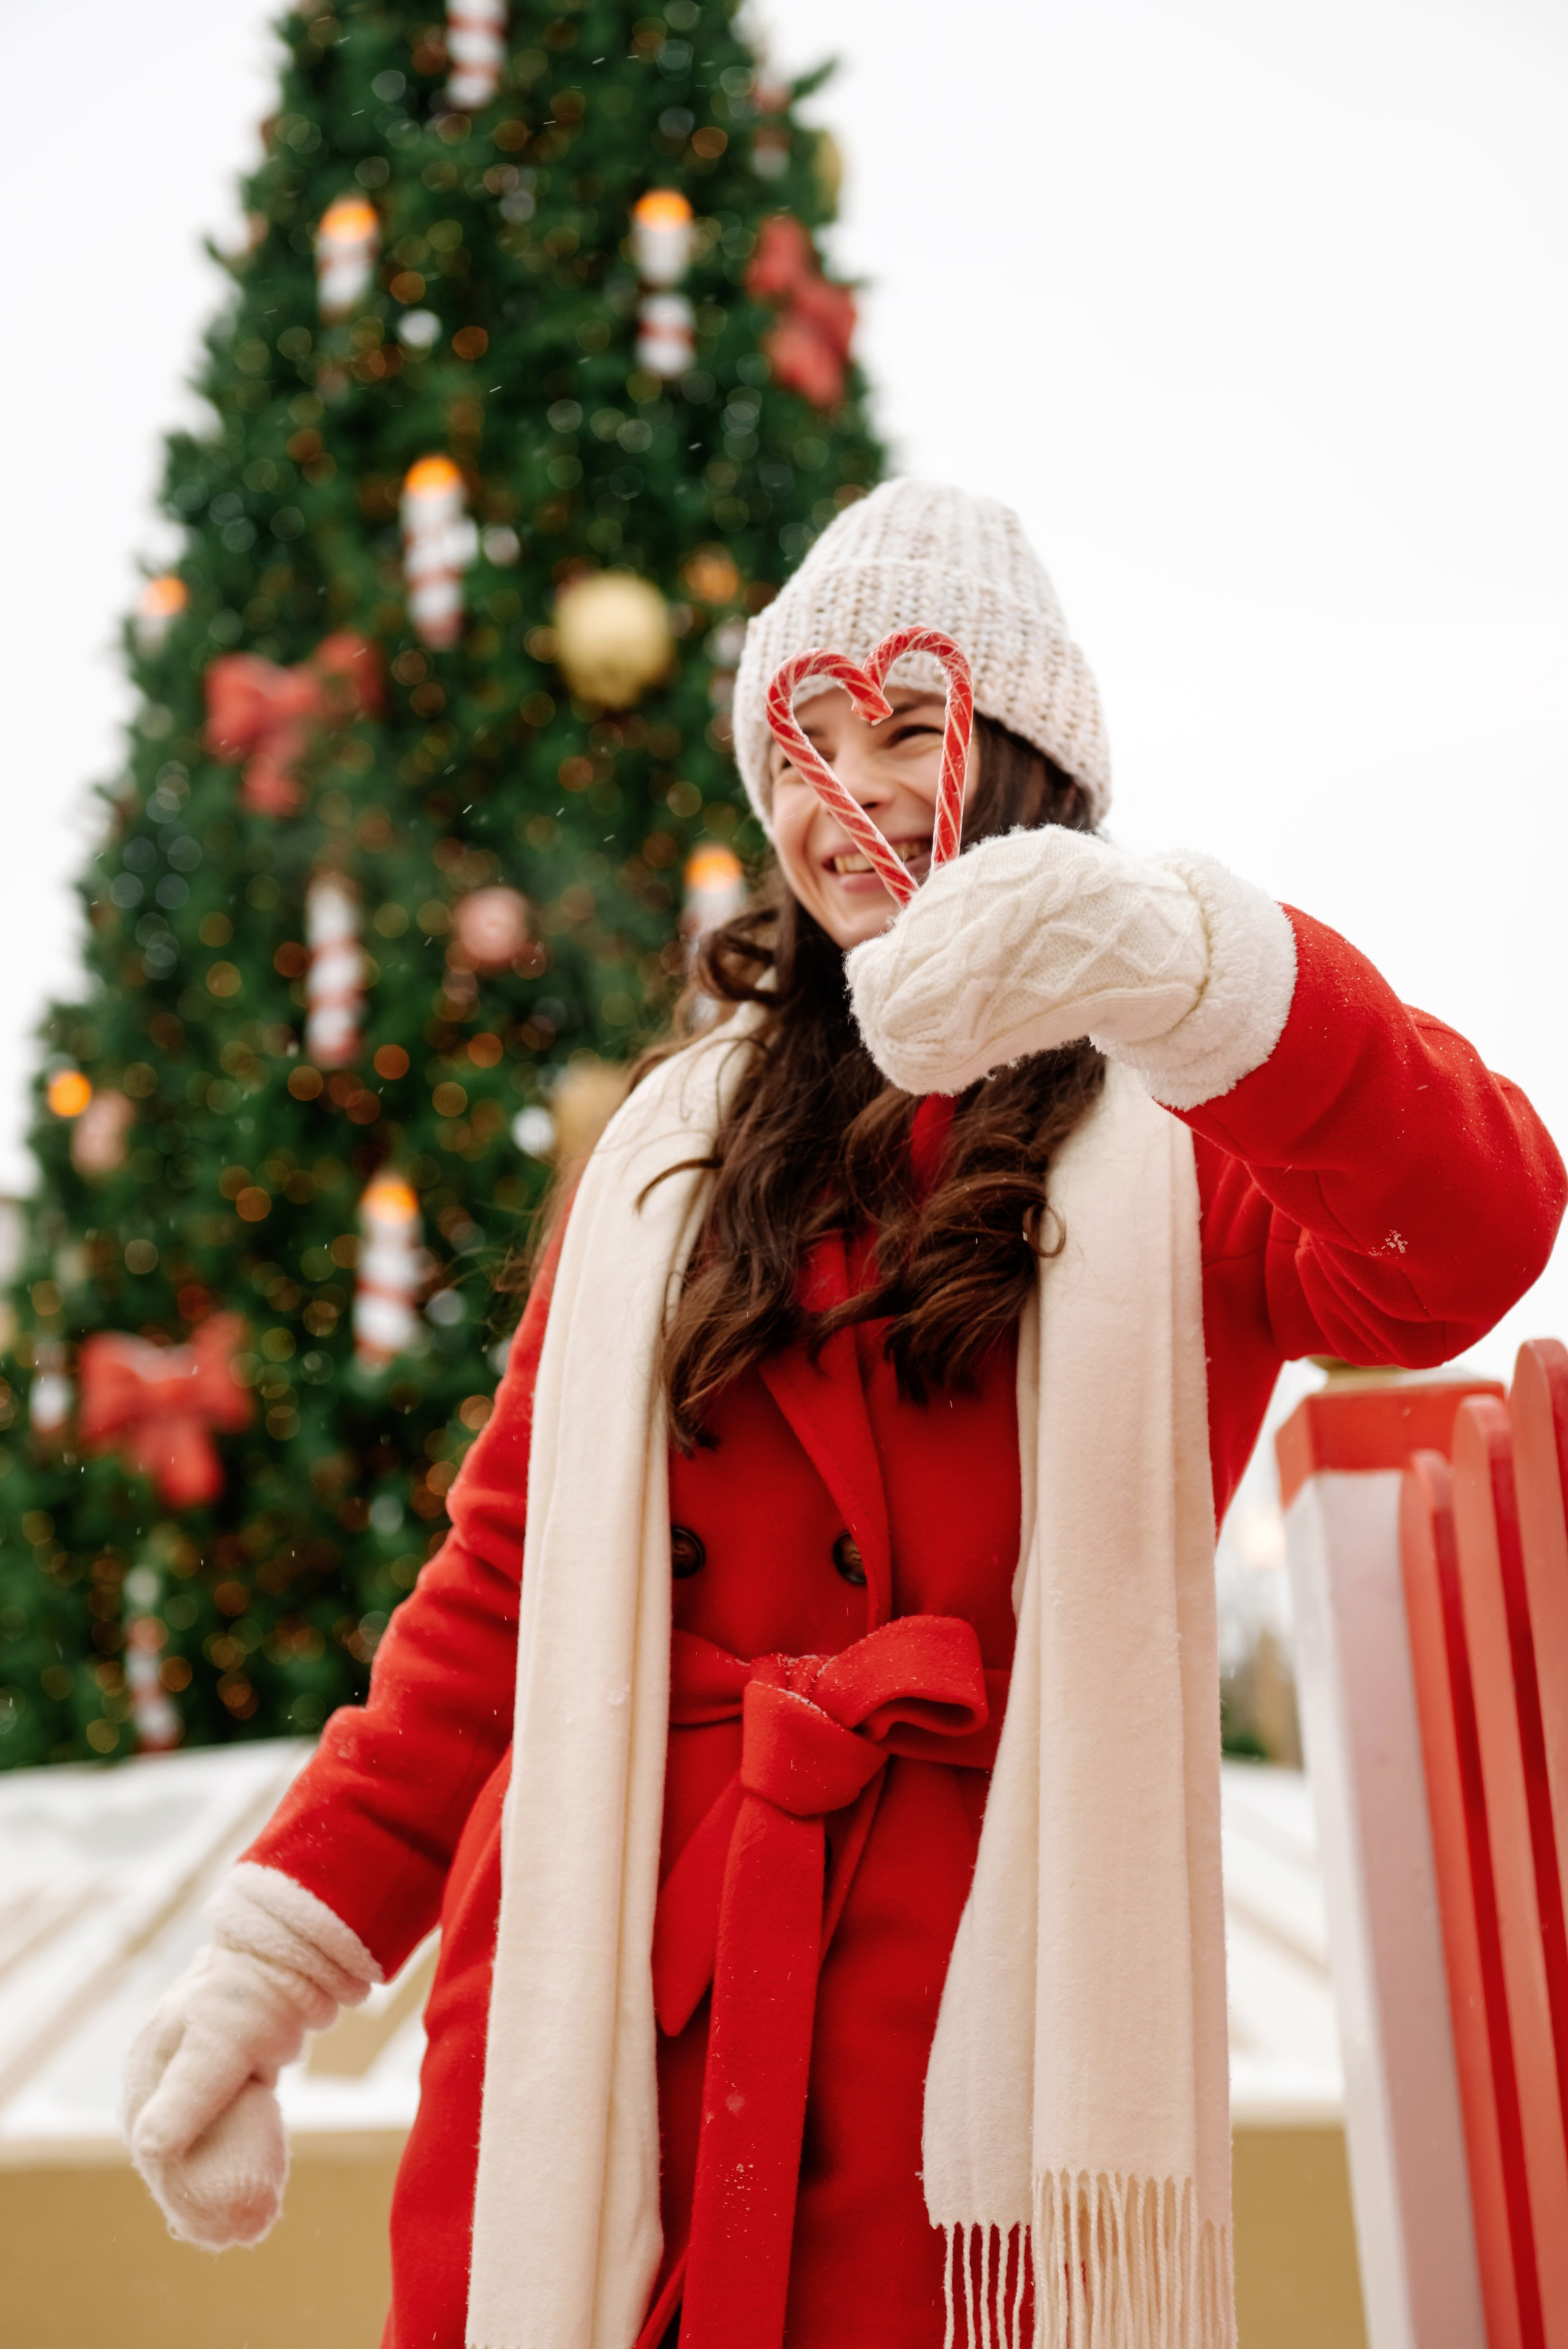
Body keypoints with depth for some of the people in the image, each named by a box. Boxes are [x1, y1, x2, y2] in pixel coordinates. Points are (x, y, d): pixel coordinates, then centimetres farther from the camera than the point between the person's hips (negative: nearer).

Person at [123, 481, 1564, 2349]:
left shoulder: (1179, 1137, 2)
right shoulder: (680, 1142, 12)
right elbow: (510, 1567, 10)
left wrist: (1178, 963, -37)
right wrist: (283, 1934, 2)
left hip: (976, 2025, -2)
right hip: (596, 1996, 3)